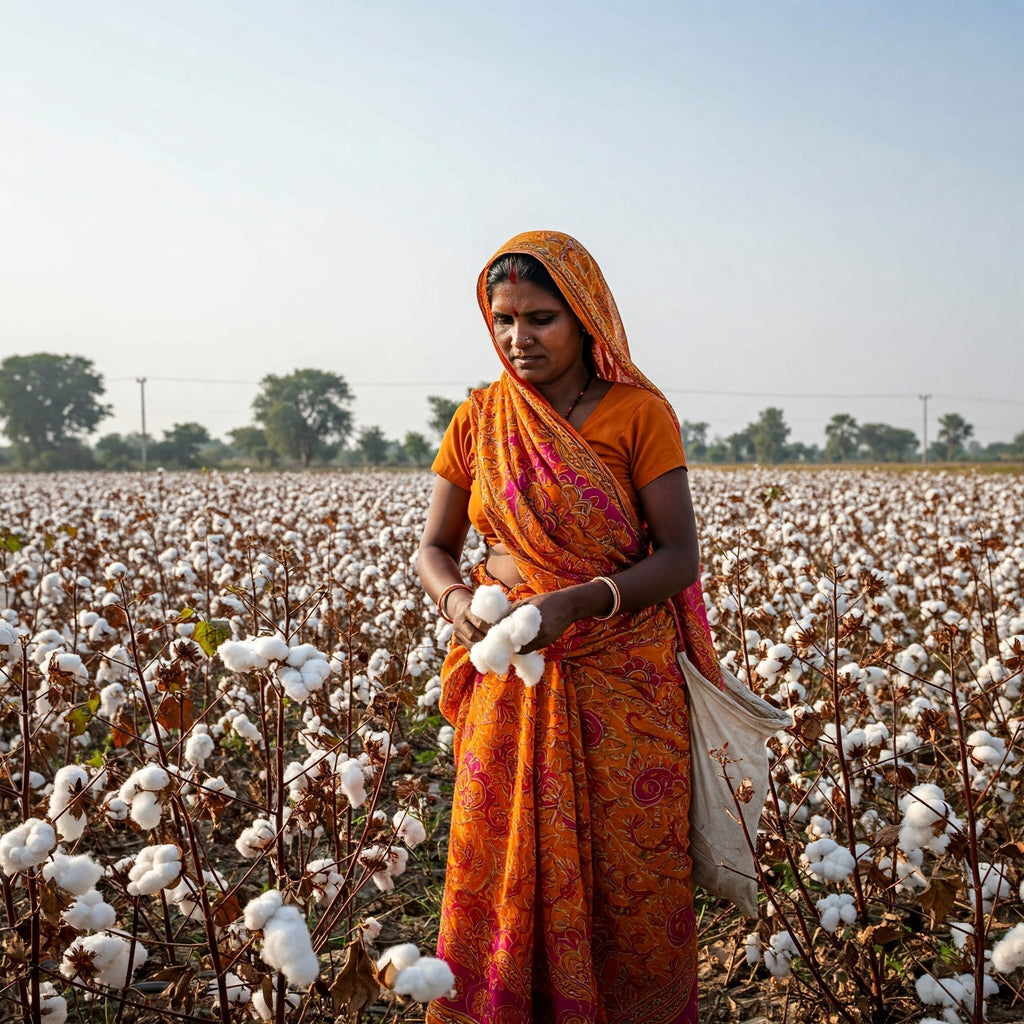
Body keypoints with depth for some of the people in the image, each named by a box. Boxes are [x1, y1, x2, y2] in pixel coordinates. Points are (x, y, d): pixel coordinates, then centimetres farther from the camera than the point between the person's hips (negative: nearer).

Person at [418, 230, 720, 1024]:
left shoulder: (639, 413, -6)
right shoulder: (479, 420, 4)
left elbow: (680, 556, -10)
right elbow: (435, 547, 7)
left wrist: (574, 603, -25)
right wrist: (456, 600, -16)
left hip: (623, 685, -2)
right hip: (510, 685, 3)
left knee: (627, 887, 5)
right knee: (501, 877, 7)